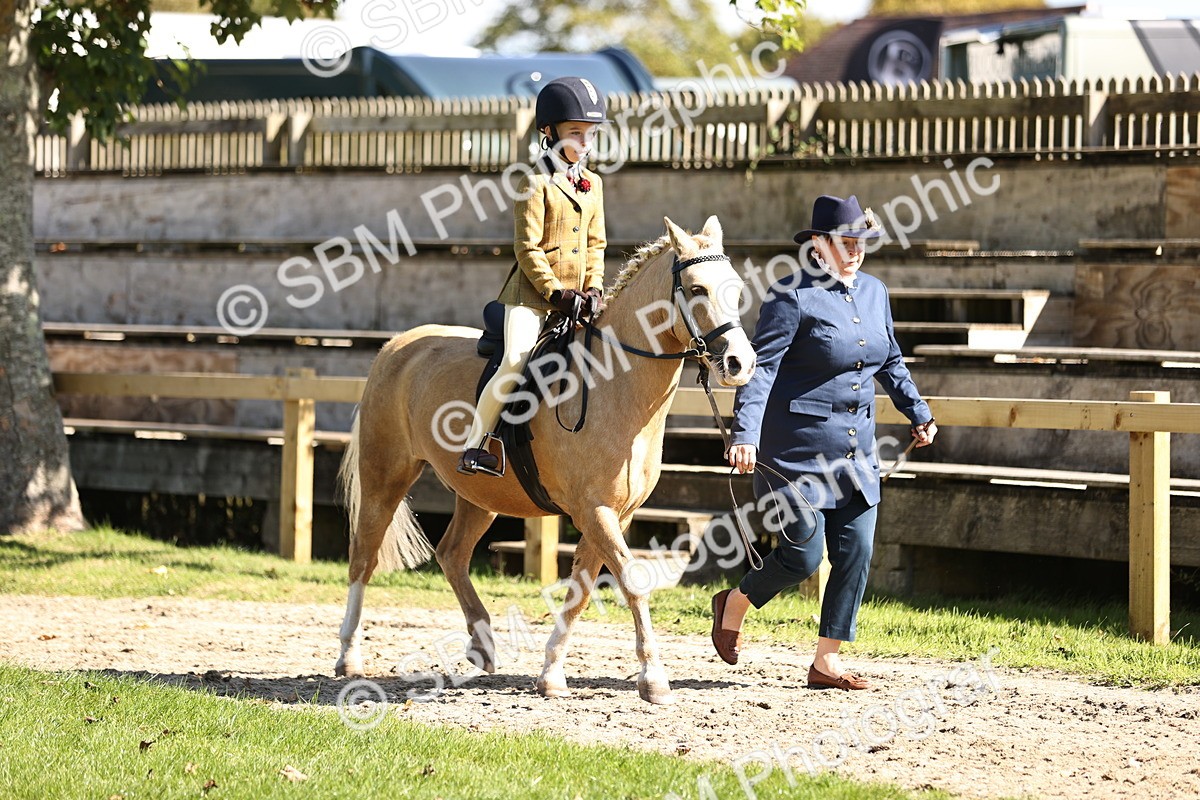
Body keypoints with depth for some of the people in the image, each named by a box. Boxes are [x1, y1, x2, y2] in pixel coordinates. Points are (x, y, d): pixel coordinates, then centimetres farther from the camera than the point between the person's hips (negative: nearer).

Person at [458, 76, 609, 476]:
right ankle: (475, 443, -12)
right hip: (532, 293, -7)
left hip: (575, 297, 7)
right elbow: (528, 248, -11)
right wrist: (555, 292, -16)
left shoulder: (593, 184, 14)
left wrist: (593, 289, 2)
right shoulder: (536, 184, -7)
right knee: (516, 361, -20)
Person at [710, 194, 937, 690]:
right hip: (798, 448, -7)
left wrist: (918, 413, 22)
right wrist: (745, 434, -27)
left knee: (856, 552, 1)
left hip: (856, 451, 7)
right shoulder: (793, 296, -11)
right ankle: (733, 607, 22)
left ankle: (826, 662, 9)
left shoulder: (875, 293, 11)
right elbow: (761, 367, -17)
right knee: (802, 556, -6)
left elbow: (891, 364, 25)